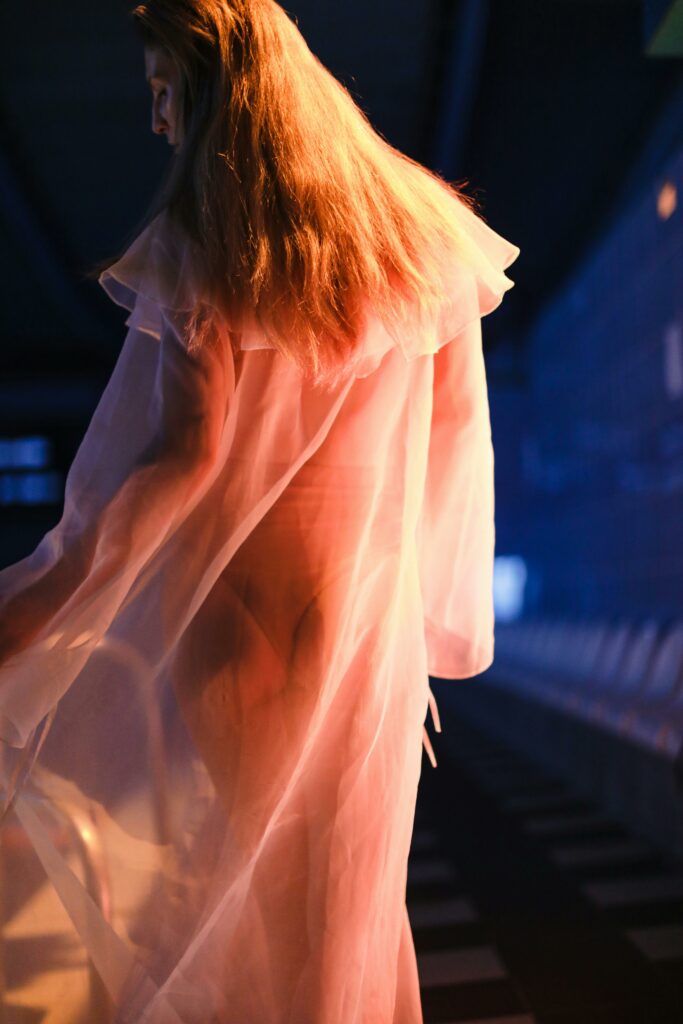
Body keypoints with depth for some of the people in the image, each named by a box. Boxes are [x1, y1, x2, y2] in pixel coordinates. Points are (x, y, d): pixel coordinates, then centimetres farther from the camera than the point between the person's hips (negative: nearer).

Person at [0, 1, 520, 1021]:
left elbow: (187, 448, -20)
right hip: (367, 605, 5)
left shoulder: (202, 239, -11)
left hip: (231, 599, -5)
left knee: (216, 881, 12)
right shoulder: (415, 228, 6)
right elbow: (455, 426, 10)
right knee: (344, 885, 18)